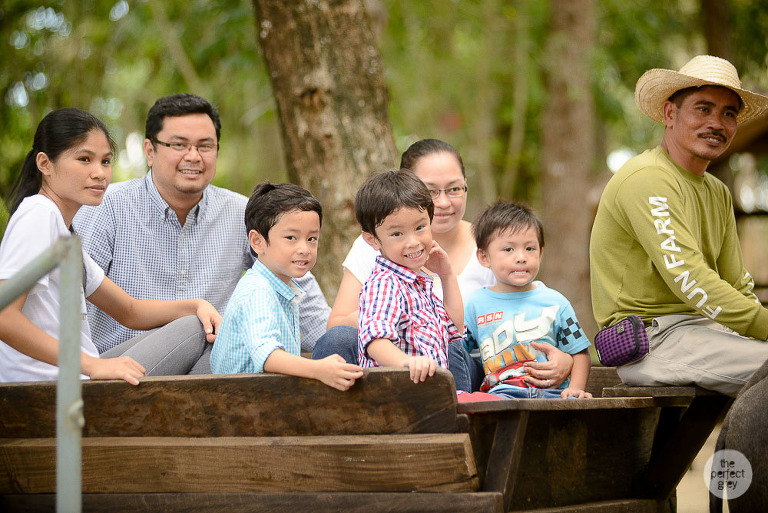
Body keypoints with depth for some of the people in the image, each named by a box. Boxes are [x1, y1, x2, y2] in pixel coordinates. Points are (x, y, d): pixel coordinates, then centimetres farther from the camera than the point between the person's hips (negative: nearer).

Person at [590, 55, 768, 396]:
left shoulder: (718, 194, 20)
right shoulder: (646, 180, -11)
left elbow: (736, 287, 18)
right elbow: (688, 280, -20)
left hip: (703, 327, 9)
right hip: (654, 337, -9)